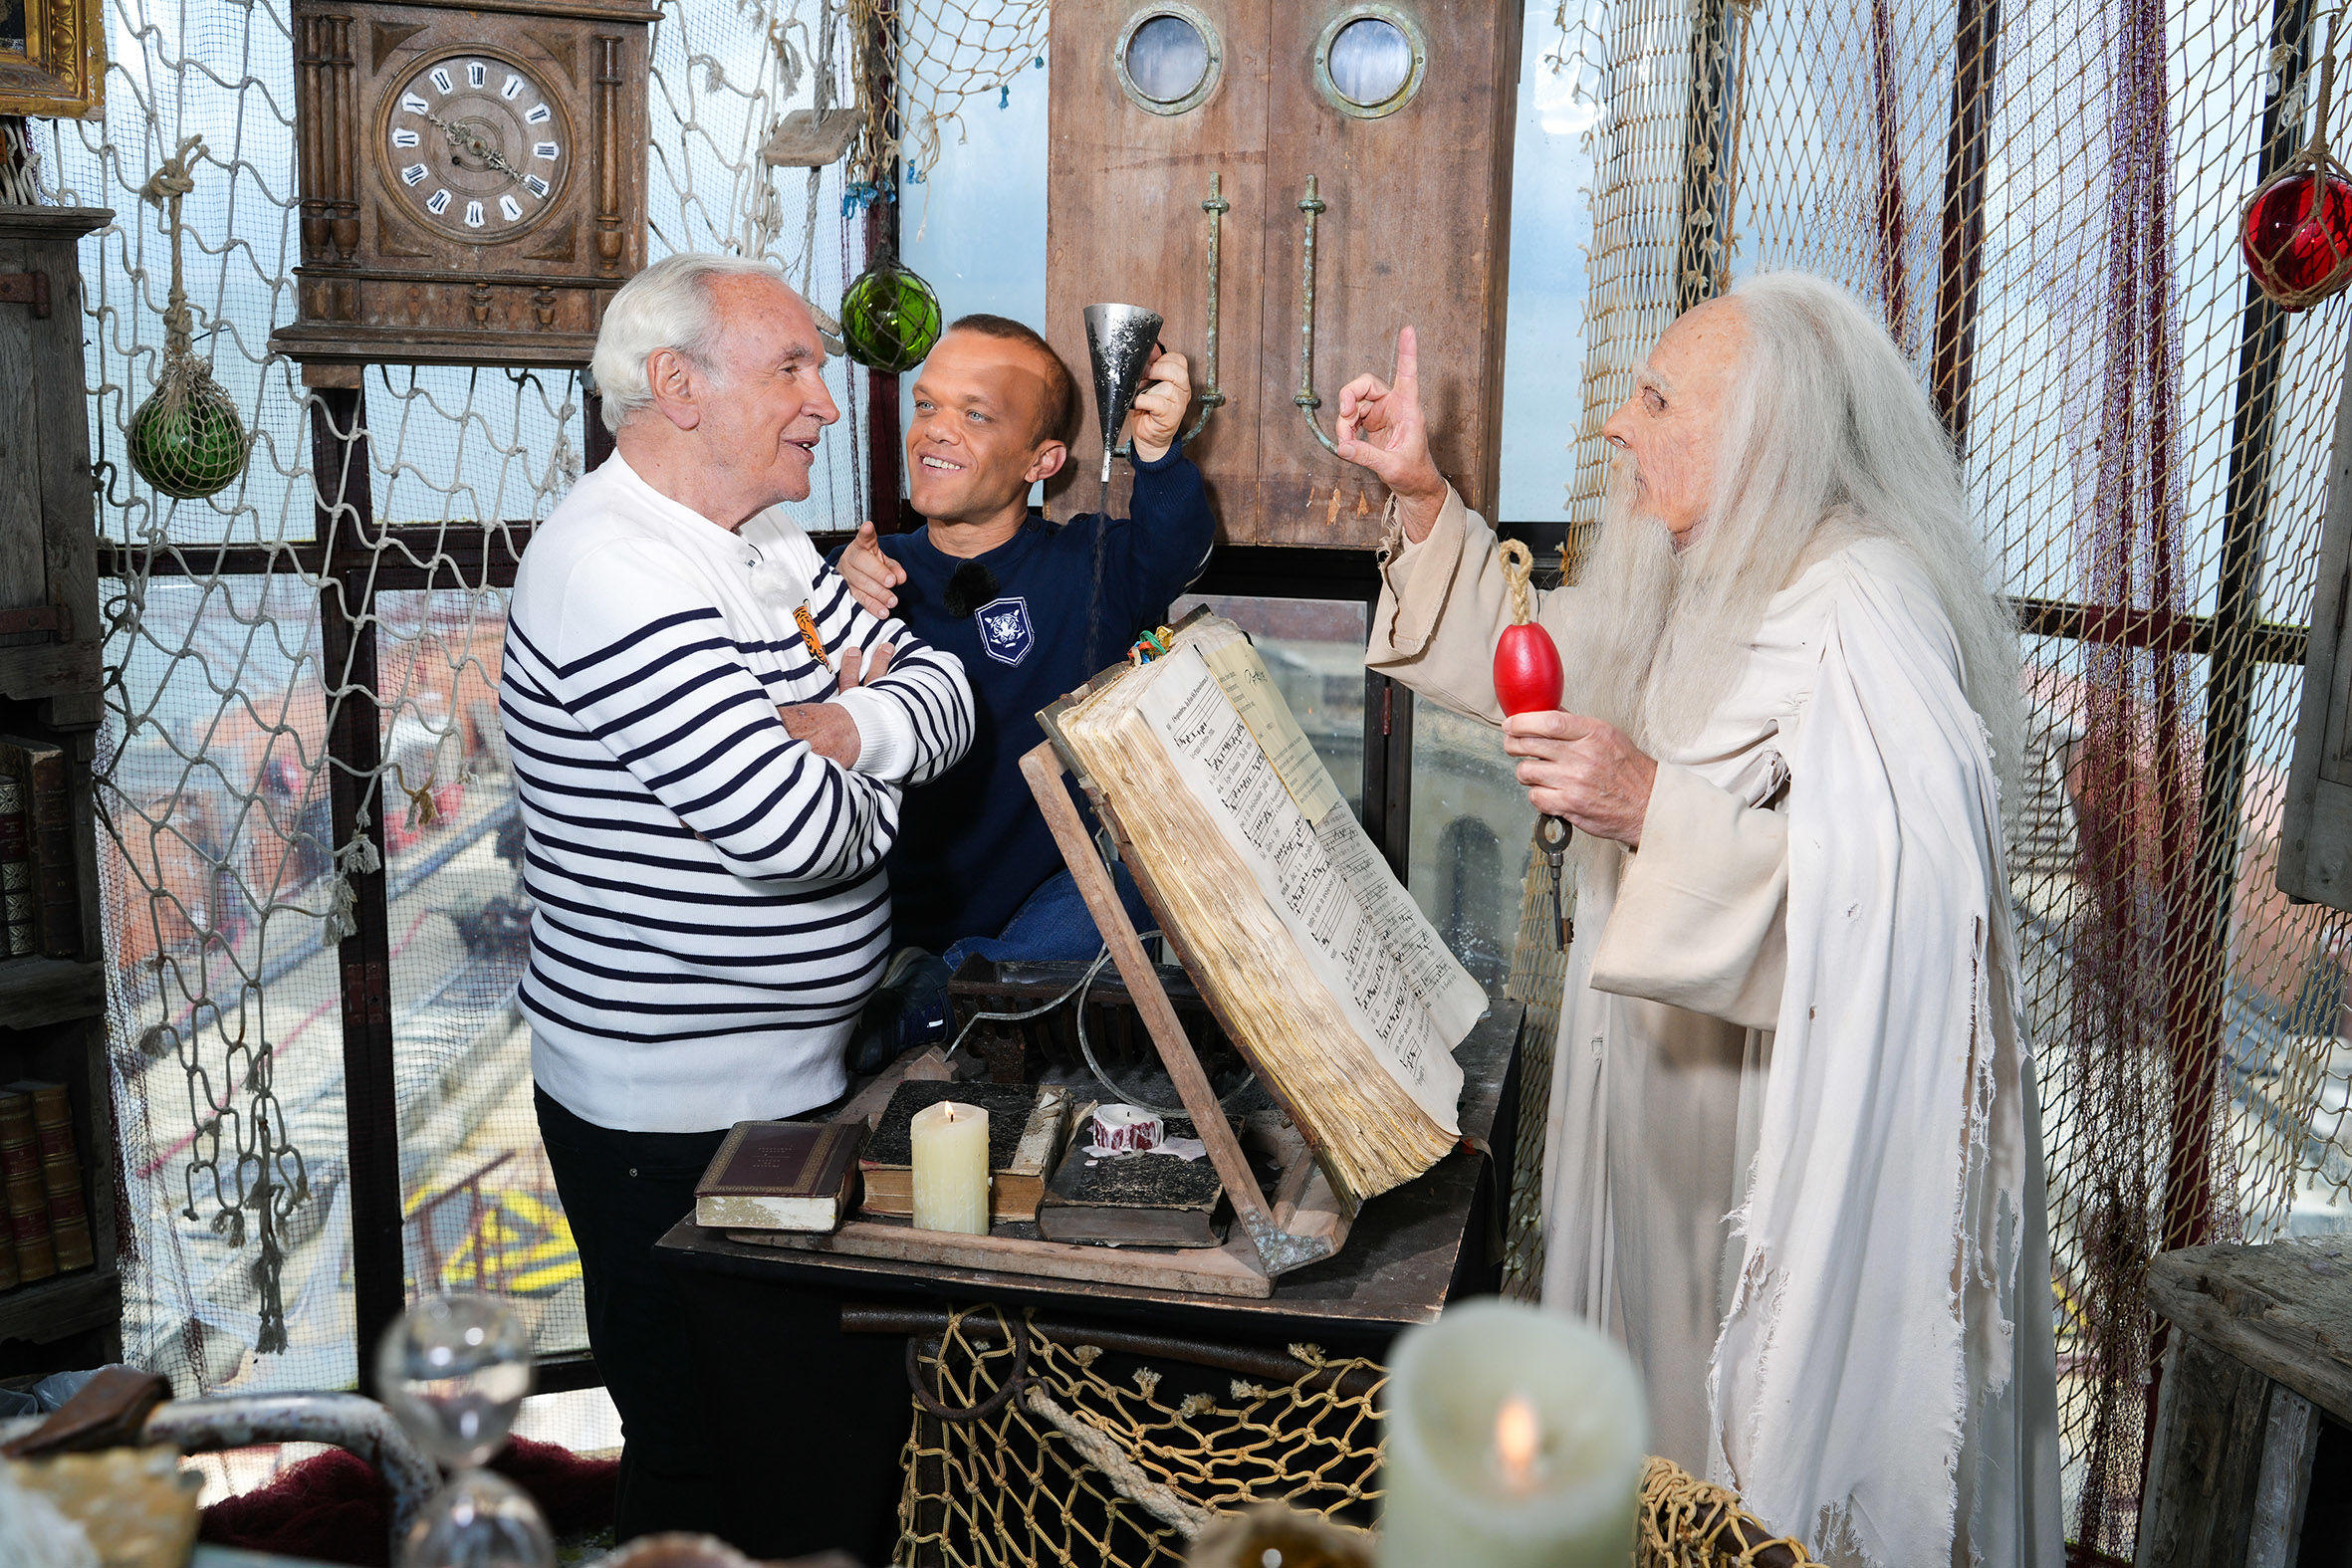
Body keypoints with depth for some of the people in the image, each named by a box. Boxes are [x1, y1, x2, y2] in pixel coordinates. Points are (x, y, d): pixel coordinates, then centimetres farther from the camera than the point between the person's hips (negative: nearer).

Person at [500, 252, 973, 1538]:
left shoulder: (764, 542, 9)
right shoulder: (610, 570, -23)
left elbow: (944, 695, 5)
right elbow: (791, 827, -30)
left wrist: (830, 731, -17)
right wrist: (858, 770, -7)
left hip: (788, 1079, 9)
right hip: (672, 1110, -9)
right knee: (698, 1456, 10)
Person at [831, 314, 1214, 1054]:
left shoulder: (1087, 565, 4)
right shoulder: (874, 574, 10)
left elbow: (1172, 549, -18)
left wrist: (1156, 448, -39)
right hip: (893, 930, -1)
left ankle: (925, 1003, -23)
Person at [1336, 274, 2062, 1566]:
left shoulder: (1859, 609, -22)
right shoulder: (1696, 587, 9)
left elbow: (1900, 878, -34)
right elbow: (1525, 659, 22)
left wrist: (1656, 807, -36)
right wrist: (1419, 494, 13)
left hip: (1809, 1140, -9)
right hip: (1675, 1104, 9)